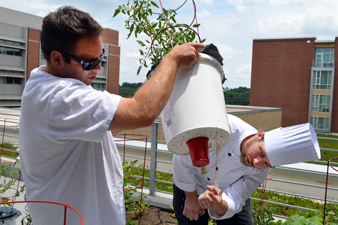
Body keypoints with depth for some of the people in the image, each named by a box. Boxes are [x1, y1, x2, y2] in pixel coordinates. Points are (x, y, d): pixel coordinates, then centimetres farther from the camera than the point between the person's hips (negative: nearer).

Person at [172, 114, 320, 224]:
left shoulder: (260, 172, -23)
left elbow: (232, 204, -24)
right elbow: (181, 158, -26)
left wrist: (218, 205, -47)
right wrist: (191, 197, -15)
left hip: (226, 193, 3)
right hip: (190, 186, -2)